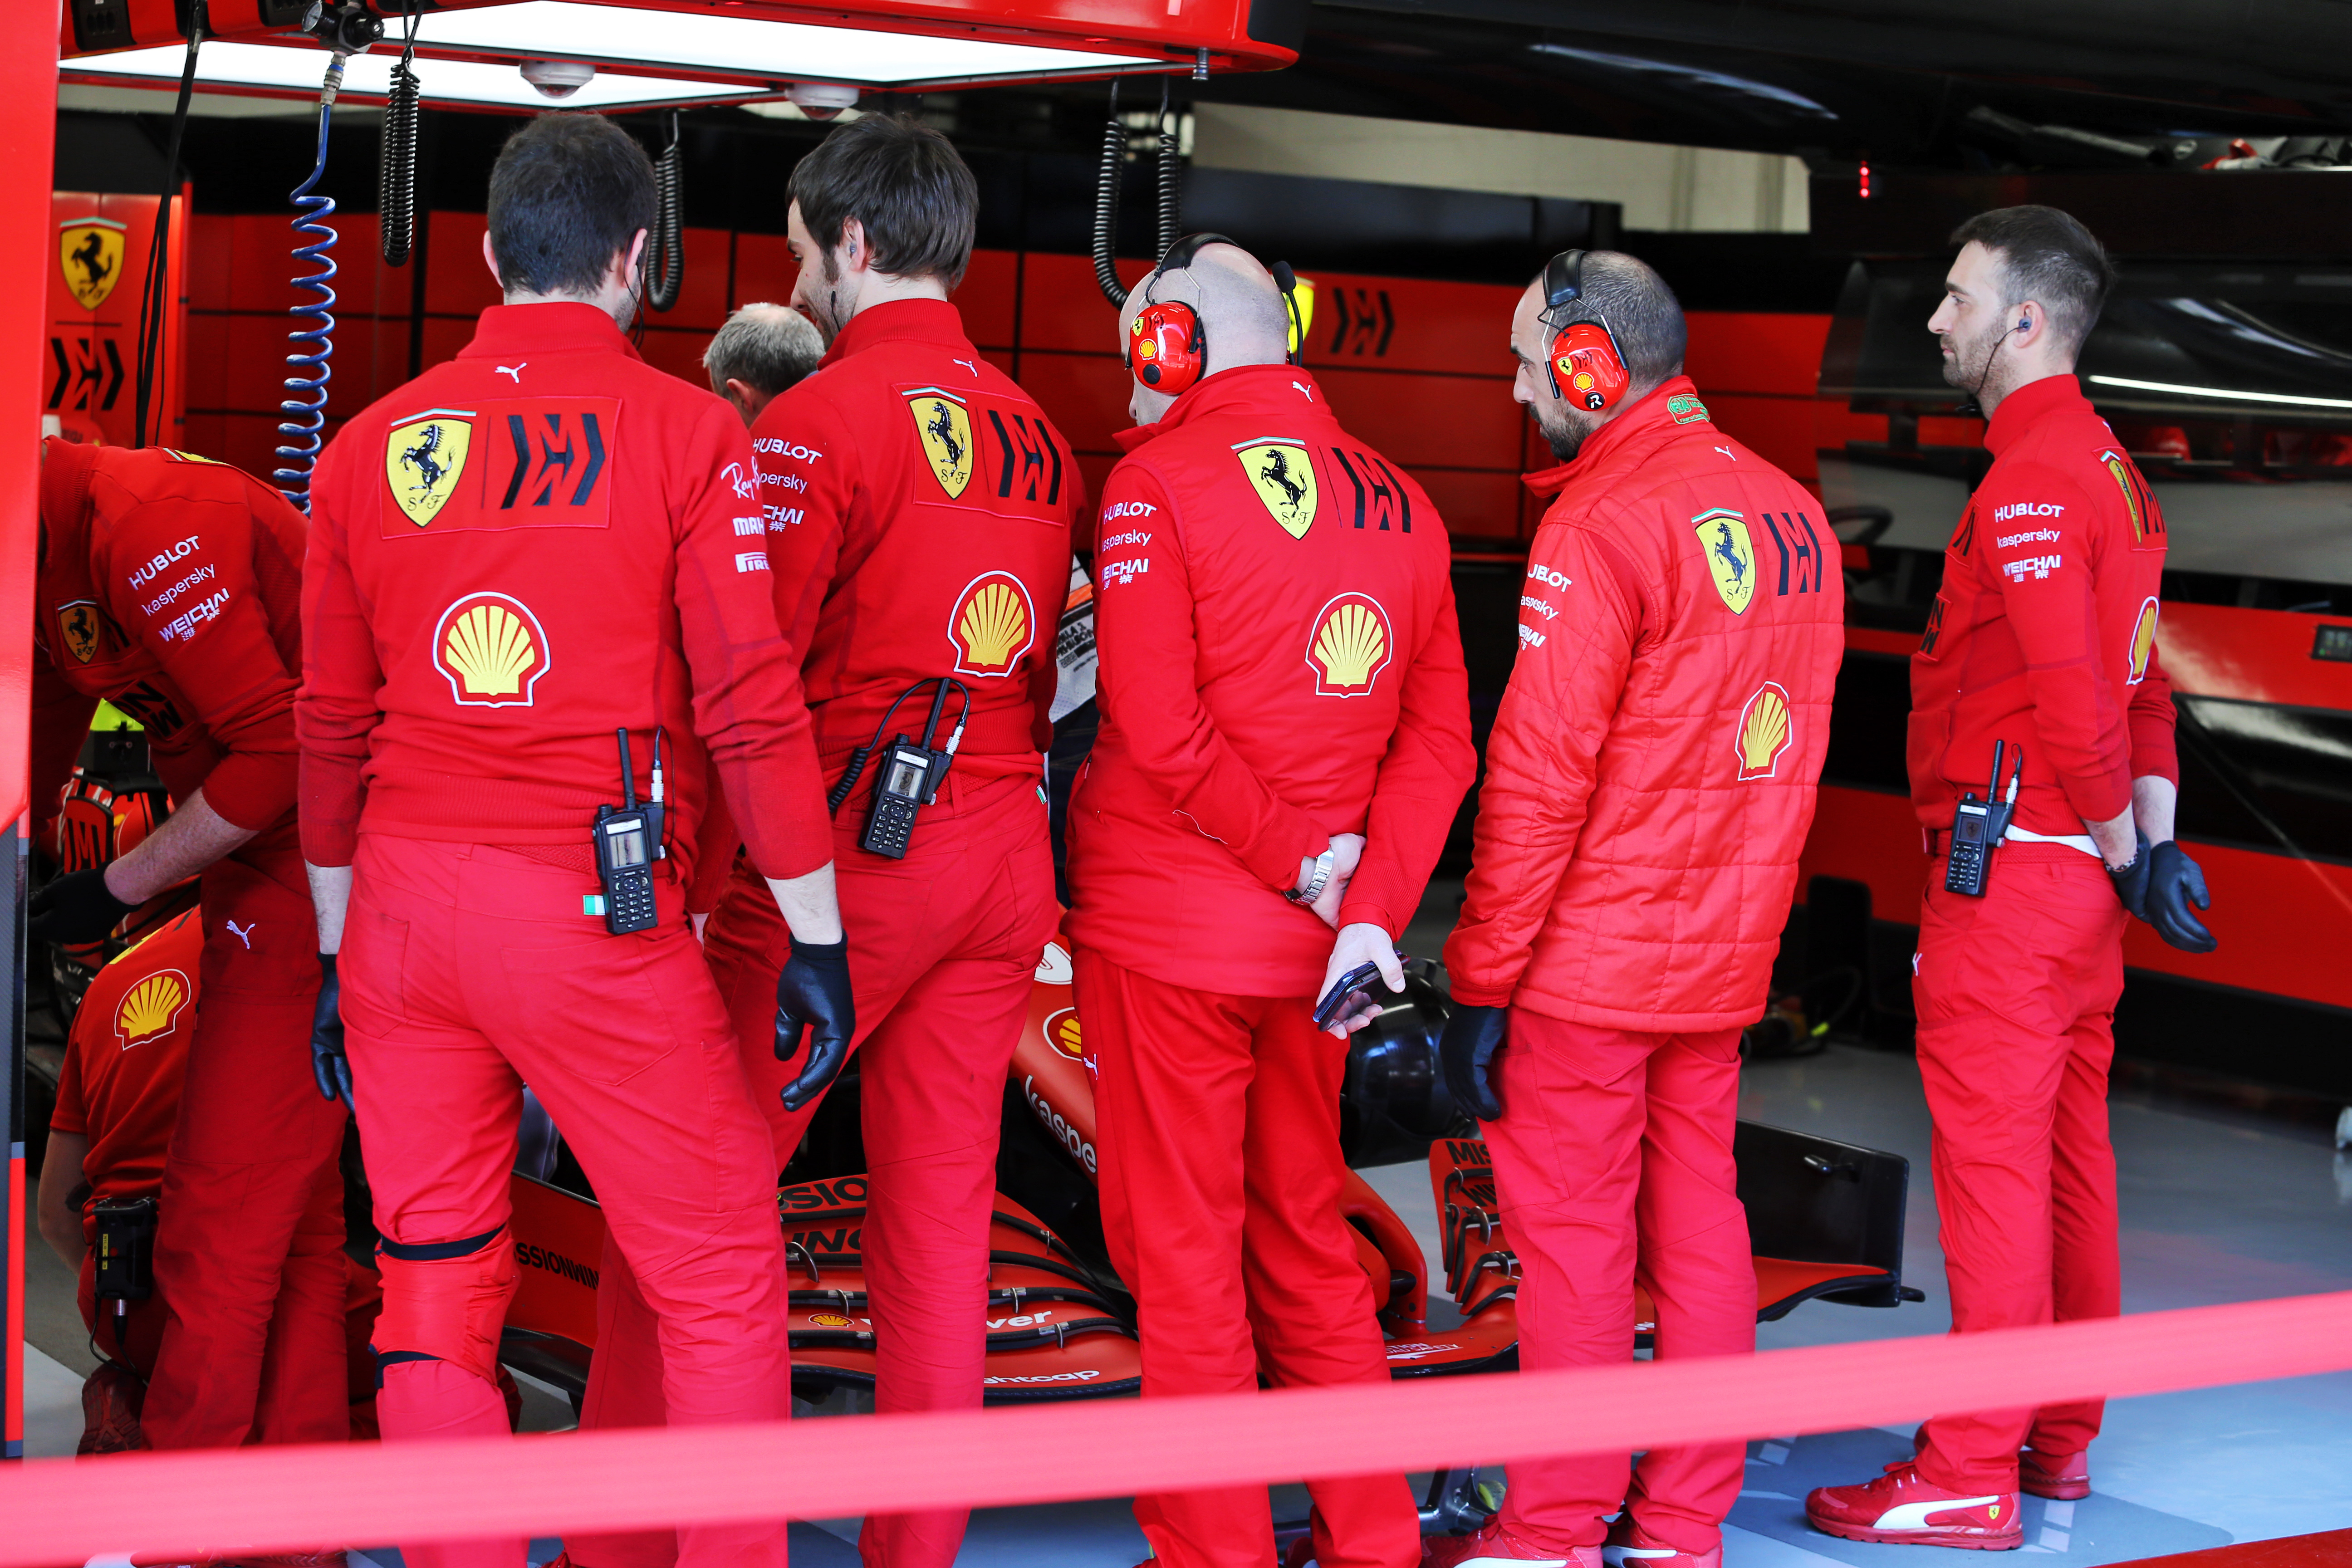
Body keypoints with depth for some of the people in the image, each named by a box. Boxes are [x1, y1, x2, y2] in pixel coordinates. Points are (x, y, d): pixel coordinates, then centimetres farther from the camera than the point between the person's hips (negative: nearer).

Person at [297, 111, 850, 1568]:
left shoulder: (374, 441, 9)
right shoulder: (687, 430, -3)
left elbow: (333, 732, 13)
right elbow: (753, 706, -7)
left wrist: (337, 950, 21)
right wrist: (814, 933, 0)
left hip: (400, 903, 5)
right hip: (594, 911, -4)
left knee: (434, 1286, 11)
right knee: (721, 1277, 7)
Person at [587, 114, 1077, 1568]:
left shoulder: (825, 417, -9)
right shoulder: (1039, 436, 12)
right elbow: (1041, 658, 14)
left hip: (844, 851, -7)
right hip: (1006, 856, 7)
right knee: (941, 1214, 11)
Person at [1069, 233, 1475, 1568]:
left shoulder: (1160, 483, -10)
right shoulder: (1401, 505, 7)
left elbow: (1159, 731, -18)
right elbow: (1441, 741, 1)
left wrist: (1297, 856, -10)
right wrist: (1372, 903, -5)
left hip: (1167, 926, -5)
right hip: (1317, 948, 6)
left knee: (1183, 1249, 4)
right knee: (1304, 1230, 18)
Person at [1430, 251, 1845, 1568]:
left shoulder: (1603, 522, -16)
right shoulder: (1793, 512, 6)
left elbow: (1540, 774, -17)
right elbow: (1790, 752, 12)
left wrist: (1483, 977, -12)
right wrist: (1745, 916, 18)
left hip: (1590, 961, -7)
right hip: (1725, 960, 7)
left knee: (1572, 1237, 2)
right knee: (1698, 1223, 13)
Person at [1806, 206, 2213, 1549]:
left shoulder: (2029, 482, -17)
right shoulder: (2113, 470, 15)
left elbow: (2074, 694, -23)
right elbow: (2139, 676, 15)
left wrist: (2122, 851, -12)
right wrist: (2153, 836, 10)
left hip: (2006, 870, -10)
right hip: (2081, 878, 10)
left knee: (1992, 1160, -5)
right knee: (2069, 1149, 15)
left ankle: (1970, 1479, 0)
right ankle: (2062, 1436, 25)